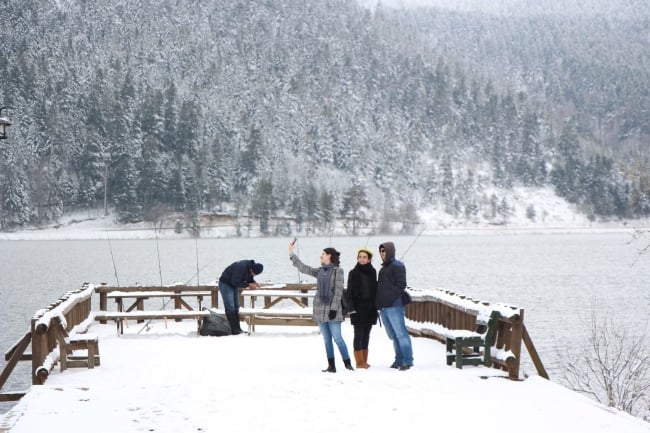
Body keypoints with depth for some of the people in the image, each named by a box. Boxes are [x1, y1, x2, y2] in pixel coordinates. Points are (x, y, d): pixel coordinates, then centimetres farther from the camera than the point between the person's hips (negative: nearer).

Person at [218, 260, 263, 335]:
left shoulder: (251, 267, -7)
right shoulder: (241, 267, -33)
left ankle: (237, 328, 12)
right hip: (225, 283, -9)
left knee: (236, 307, 9)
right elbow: (235, 282, -31)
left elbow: (250, 278, 9)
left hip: (234, 286, 9)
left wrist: (254, 282, -12)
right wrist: (248, 285, -30)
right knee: (230, 307, -13)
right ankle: (233, 330, -15)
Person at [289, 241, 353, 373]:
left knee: (337, 338, -8)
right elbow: (303, 268, 18)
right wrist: (291, 253, 17)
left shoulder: (337, 271, -4)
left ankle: (348, 363, -2)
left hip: (332, 309, -6)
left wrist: (334, 308, -15)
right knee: (327, 339, 6)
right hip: (320, 308, 6)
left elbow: (338, 291, -9)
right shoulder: (319, 271, 14)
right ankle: (331, 366, 9)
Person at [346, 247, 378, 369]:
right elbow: (350, 292, -3)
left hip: (369, 308, 4)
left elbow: (375, 290, 13)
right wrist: (351, 307, -11)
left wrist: (375, 306, 8)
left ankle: (364, 361, 12)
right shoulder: (353, 273, -2)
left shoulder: (372, 272, 9)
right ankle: (359, 362, -2)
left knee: (366, 334, 8)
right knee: (359, 334, -3)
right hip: (358, 308, -4)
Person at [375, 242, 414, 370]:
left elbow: (401, 285, -13)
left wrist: (391, 298, -16)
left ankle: (407, 361, -11)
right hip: (383, 307, 9)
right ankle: (399, 360, 17)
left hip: (394, 306, -9)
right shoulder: (383, 268, 22)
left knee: (401, 334, -10)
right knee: (393, 336, 12)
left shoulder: (397, 266, -5)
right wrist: (379, 302, 13)